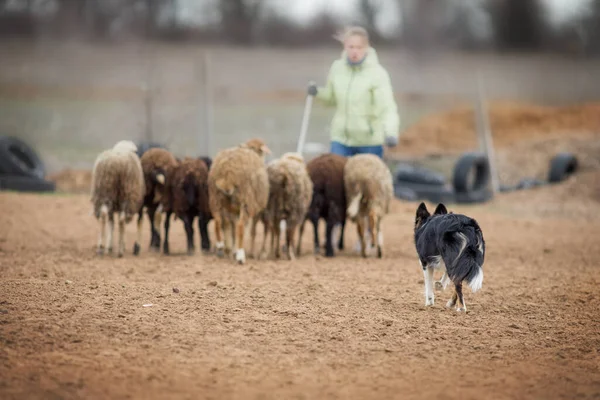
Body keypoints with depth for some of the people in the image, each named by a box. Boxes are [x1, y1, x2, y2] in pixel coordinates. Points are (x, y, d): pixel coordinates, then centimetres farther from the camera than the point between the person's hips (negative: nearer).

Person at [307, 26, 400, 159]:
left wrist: (391, 134, -39)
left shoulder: (377, 73, -13)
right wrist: (317, 92, -5)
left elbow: (387, 109, -22)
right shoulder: (337, 68, 1)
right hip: (341, 138, 3)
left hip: (369, 142, -3)